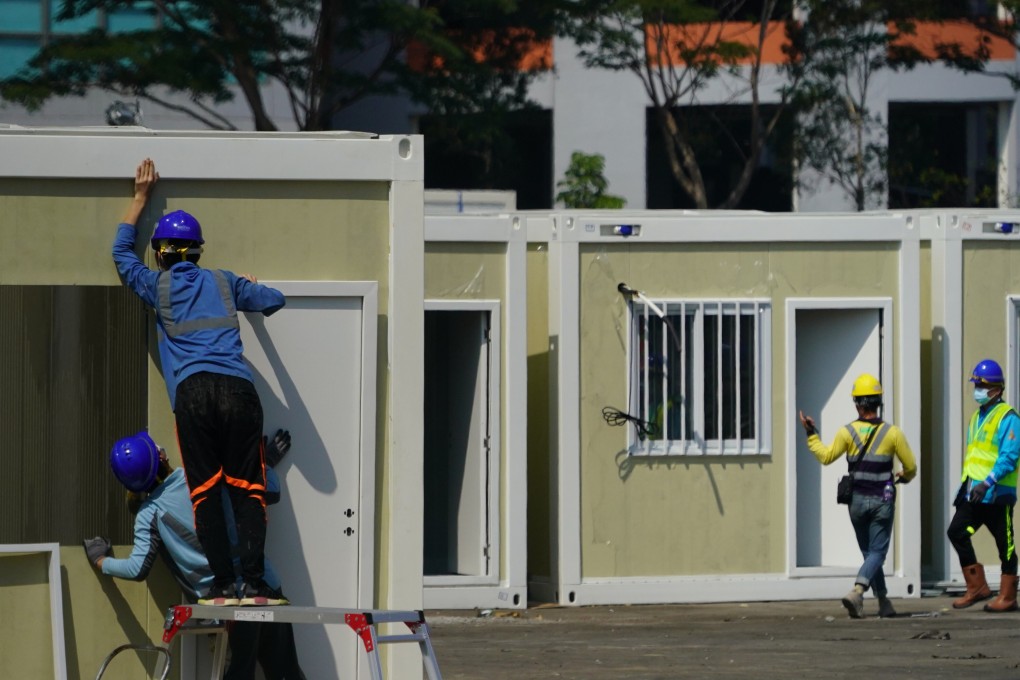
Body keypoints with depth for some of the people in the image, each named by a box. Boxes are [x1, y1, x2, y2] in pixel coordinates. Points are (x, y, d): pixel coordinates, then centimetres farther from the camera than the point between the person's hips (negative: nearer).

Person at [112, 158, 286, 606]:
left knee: (205, 491, -1)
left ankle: (222, 584, -8)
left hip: (193, 392, -1)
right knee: (247, 488, -1)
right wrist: (250, 289, 45)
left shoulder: (157, 287, 16)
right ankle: (252, 582, -11)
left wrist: (141, 197, 37)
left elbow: (121, 251, 31)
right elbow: (274, 300, 24)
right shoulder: (224, 283, 19)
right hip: (238, 387, 1)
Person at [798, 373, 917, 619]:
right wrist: (904, 476, 24)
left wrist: (811, 435, 15)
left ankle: (884, 602, 15)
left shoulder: (848, 432, -6)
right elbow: (910, 466, 1)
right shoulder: (892, 432, -6)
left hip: (857, 501, 2)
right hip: (882, 500, -2)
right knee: (877, 552, -2)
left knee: (870, 552, 15)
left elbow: (826, 456, 3)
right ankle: (856, 592, -25)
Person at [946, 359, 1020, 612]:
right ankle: (977, 587, 4)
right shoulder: (977, 417, 17)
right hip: (973, 494, 8)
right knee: (956, 532, -3)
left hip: (997, 494, -8)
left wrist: (987, 483, -25)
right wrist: (963, 486, 20)